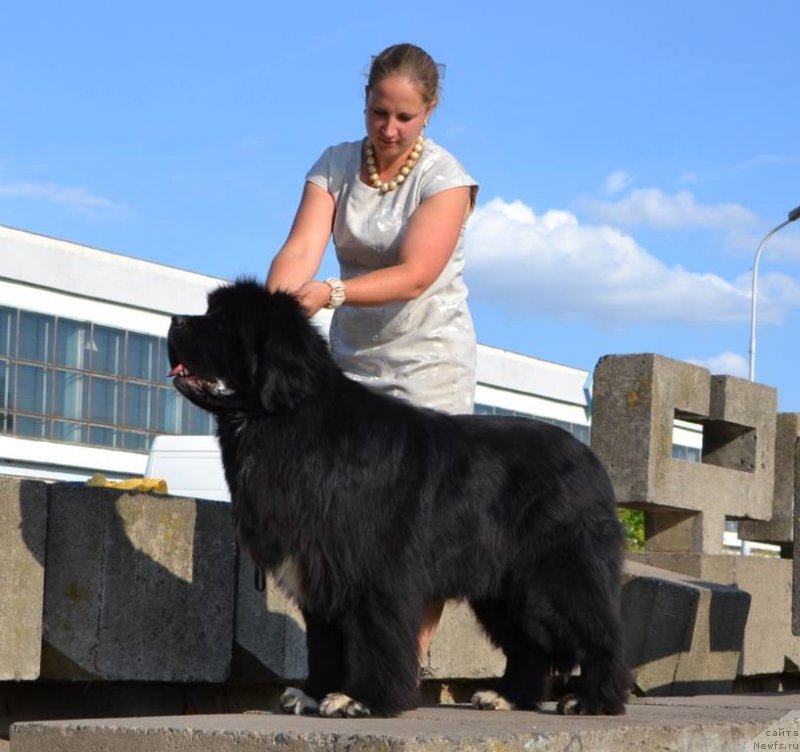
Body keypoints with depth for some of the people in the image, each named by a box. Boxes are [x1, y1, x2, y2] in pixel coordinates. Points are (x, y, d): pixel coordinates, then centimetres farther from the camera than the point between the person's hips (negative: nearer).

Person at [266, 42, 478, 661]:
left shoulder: (445, 177, -11)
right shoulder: (335, 166, 1)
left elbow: (415, 275, -24)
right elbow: (302, 248, -14)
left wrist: (331, 293, -38)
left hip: (429, 362, -4)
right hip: (352, 358, 4)